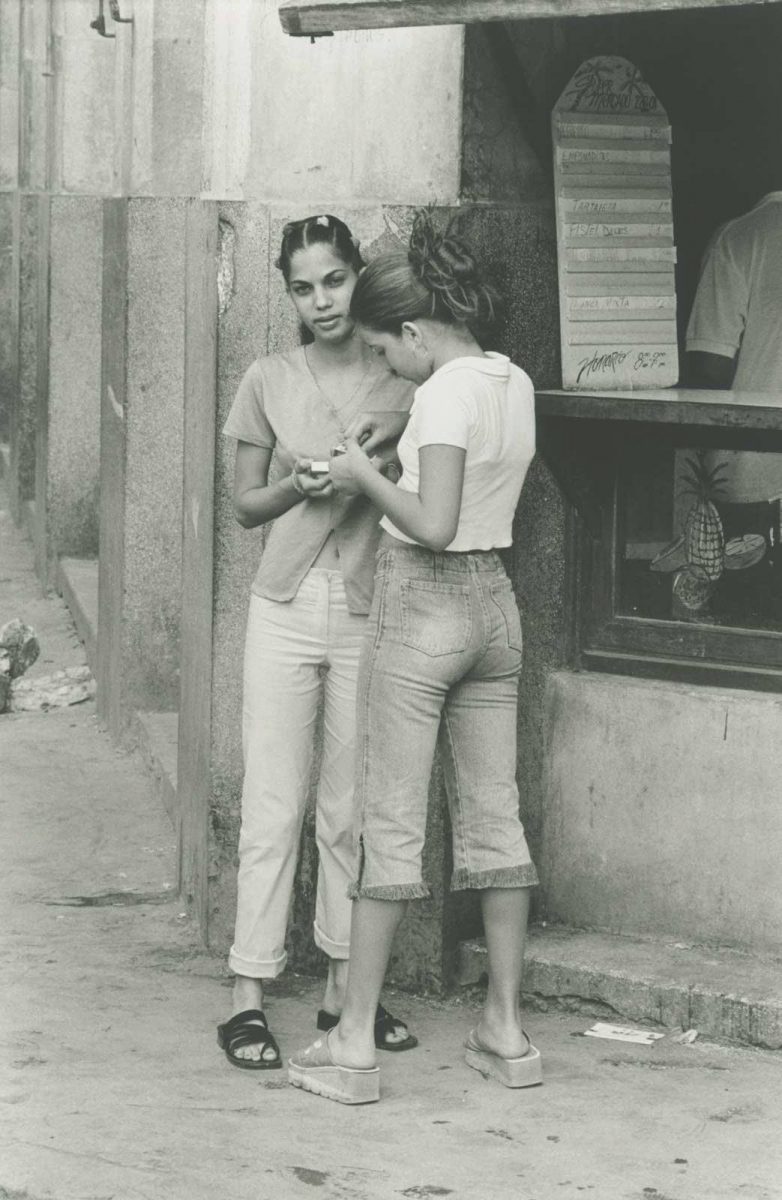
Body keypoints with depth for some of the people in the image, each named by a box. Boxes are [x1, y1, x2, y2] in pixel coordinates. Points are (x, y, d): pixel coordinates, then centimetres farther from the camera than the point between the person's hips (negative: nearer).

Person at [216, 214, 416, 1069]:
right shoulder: (270, 382, 3)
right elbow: (245, 505, 8)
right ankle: (248, 998, 1)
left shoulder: (402, 382, 2)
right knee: (273, 806, -2)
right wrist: (299, 487, -11)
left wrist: (374, 475, -11)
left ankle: (345, 990, 15)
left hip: (370, 613, 0)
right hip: (288, 609, 0)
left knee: (353, 811, 6)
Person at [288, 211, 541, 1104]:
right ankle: (506, 1031, 16)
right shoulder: (515, 383, 8)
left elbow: (432, 524, -24)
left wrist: (364, 478, -9)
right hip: (493, 603, 8)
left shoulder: (446, 392, -16)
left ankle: (352, 1045, 1)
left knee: (389, 822, -3)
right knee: (494, 816, 12)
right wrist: (388, 456, 13)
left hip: (422, 603, -8)